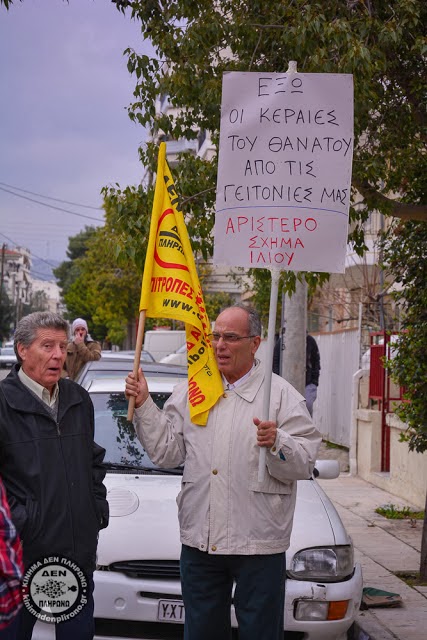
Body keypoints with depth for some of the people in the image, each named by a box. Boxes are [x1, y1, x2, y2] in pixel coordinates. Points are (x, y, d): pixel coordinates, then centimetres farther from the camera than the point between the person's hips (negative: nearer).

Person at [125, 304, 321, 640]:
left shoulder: (282, 394, -3)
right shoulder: (191, 391, 11)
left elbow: (305, 463, -10)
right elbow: (166, 451, 9)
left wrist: (277, 443, -29)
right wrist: (144, 405, 2)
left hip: (259, 542, -4)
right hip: (199, 540, 4)